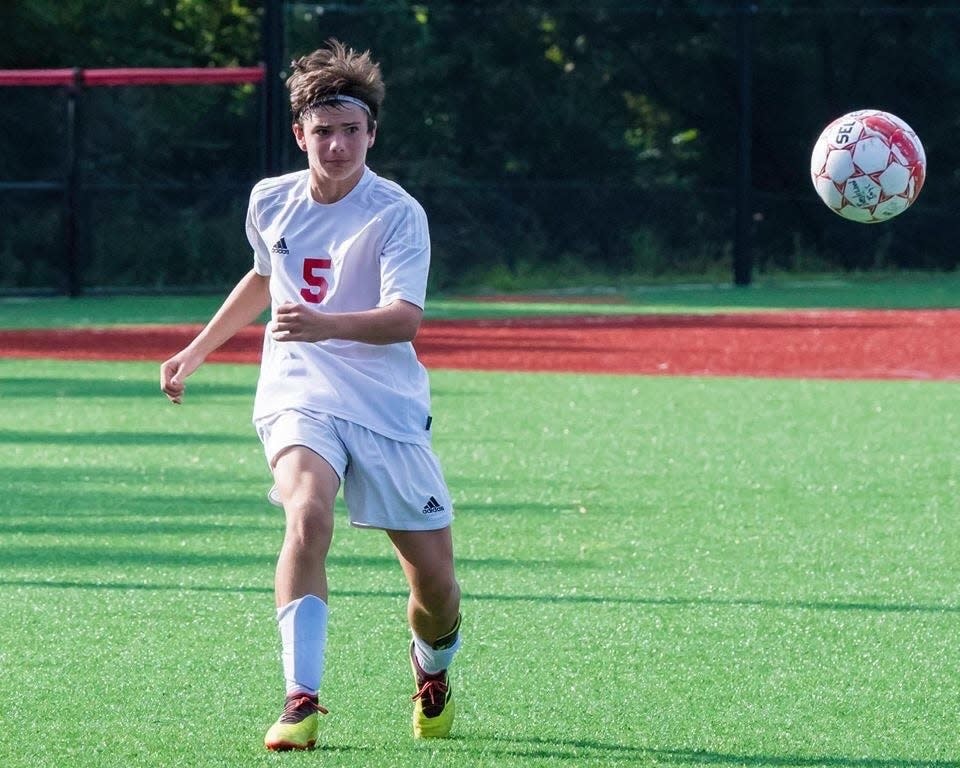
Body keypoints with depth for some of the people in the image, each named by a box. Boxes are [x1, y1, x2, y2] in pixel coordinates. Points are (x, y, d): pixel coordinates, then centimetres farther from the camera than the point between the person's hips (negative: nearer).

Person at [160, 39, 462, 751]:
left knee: (436, 583, 0)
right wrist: (196, 351, 32)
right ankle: (301, 701, -34)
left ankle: (433, 670, 37)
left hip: (388, 406, -1)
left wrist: (326, 325, -44)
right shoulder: (270, 202, 4)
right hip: (299, 397, 1)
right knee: (309, 512, -32)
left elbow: (403, 319, -26)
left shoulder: (398, 214, -11)